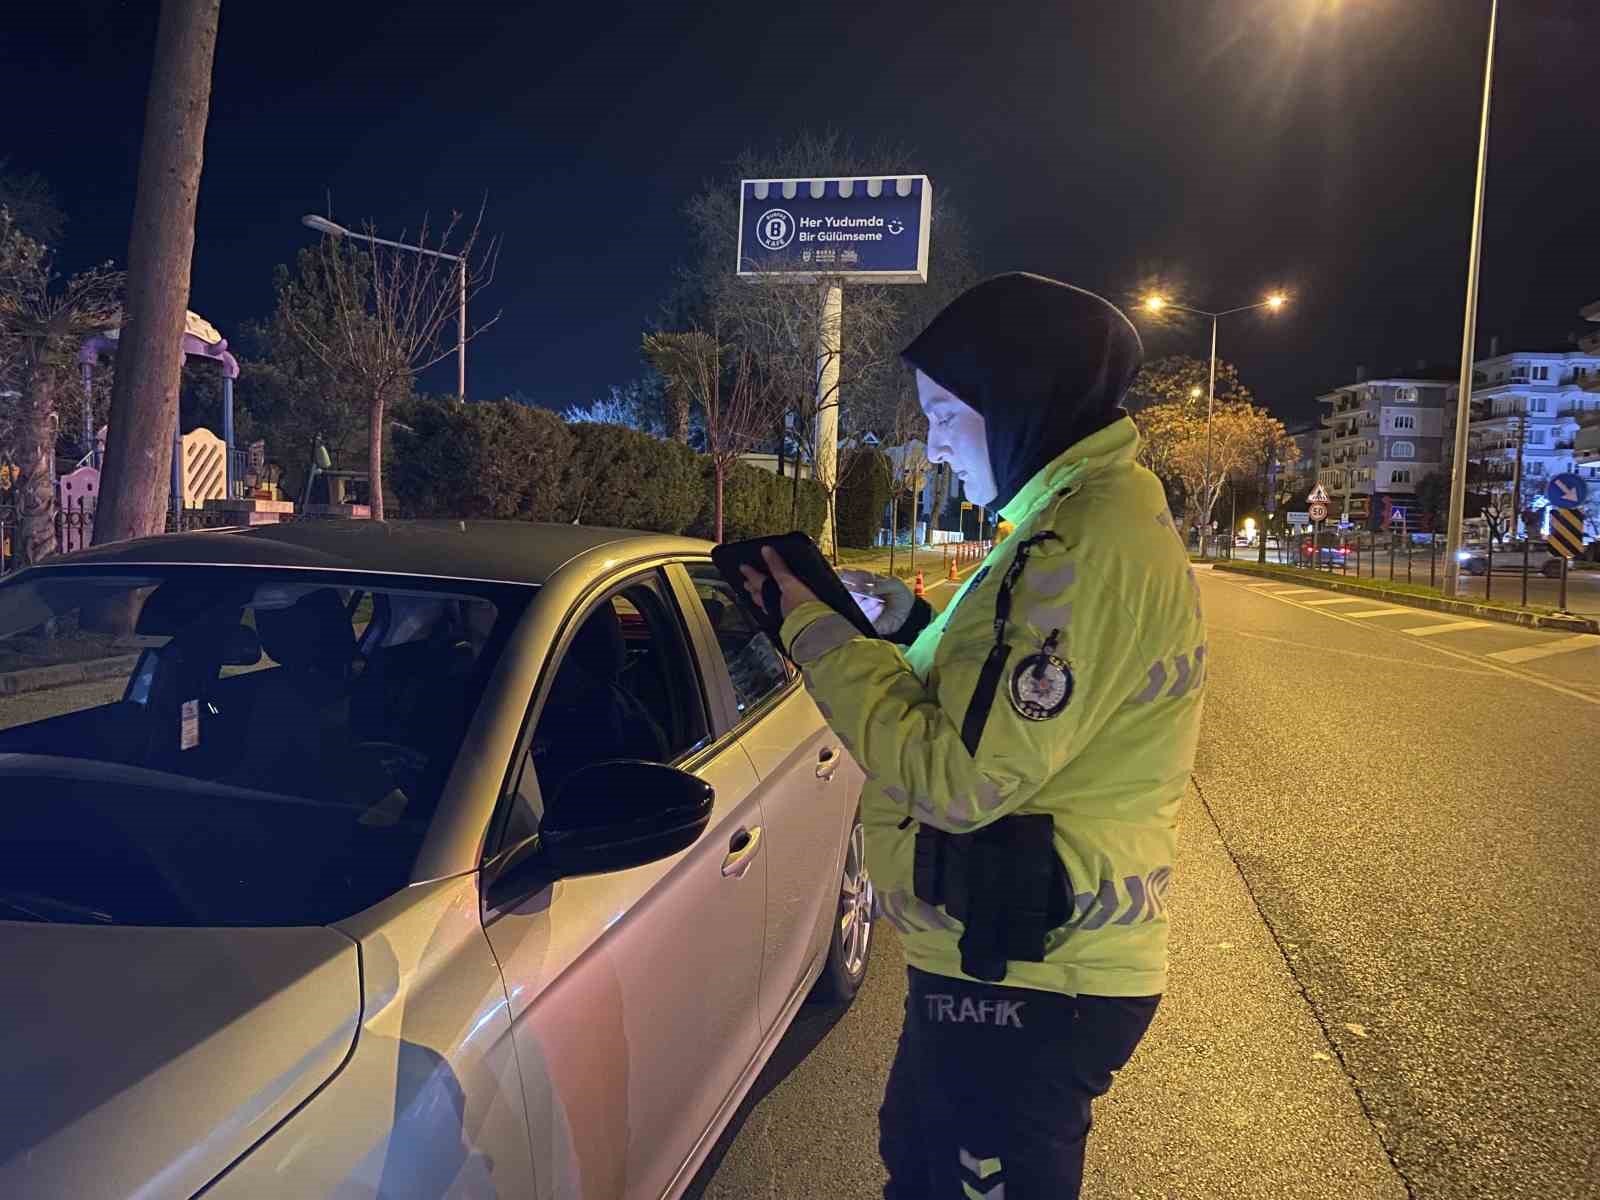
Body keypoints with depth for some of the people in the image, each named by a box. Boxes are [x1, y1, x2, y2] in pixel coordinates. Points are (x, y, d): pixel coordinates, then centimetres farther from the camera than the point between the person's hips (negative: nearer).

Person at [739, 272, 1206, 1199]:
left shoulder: (1095, 543, -24)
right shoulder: (1076, 517, 10)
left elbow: (960, 779, -26)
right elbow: (957, 708, 10)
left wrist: (821, 635, -16)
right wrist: (819, 621, 2)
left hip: (1030, 987, -10)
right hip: (998, 956, 10)